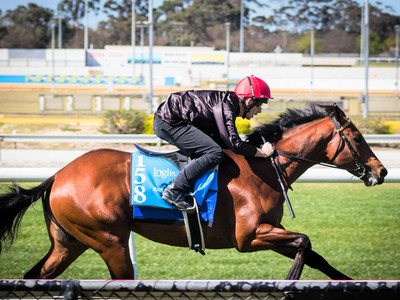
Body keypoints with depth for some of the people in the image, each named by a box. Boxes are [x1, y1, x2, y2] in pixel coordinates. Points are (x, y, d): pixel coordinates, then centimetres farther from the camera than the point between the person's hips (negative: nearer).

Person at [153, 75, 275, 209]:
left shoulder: (228, 103, 13)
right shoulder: (224, 106, -17)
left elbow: (222, 141, 18)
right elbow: (233, 143, -23)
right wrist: (262, 152, -11)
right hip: (169, 123, -11)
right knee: (214, 153, -18)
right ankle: (174, 191, -19)